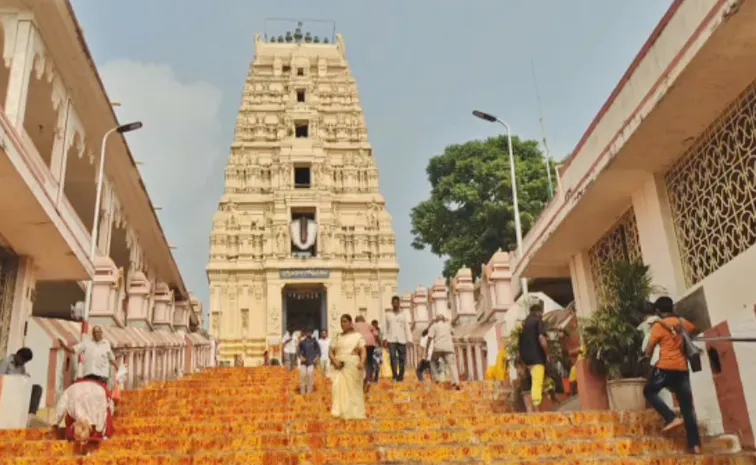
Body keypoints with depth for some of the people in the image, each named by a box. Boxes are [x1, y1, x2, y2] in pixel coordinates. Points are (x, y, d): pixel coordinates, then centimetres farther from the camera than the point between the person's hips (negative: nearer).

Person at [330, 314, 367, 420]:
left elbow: (363, 351, -5)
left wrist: (362, 362, -24)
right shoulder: (337, 337, 16)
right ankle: (341, 412, -8)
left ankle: (354, 413, 2)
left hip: (352, 365, -3)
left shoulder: (357, 336, 5)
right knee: (338, 387, -10)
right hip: (339, 367, 3)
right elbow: (331, 352, 11)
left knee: (353, 389, -3)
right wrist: (334, 360, -10)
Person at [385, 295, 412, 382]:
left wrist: (409, 339, -3)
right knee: (393, 357, -14)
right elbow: (386, 328, 12)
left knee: (402, 358, 2)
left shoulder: (403, 315, 8)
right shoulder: (388, 315, 9)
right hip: (391, 340, -1)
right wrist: (385, 338, 5)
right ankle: (395, 376, -17)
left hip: (402, 340, 1)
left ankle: (400, 376, 12)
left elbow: (407, 328, 5)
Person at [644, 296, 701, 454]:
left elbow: (649, 351, -2)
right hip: (682, 368, 5)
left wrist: (648, 354, 18)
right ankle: (695, 445, 1)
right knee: (687, 406, 5)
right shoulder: (683, 322, 12)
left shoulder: (659, 325, -4)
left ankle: (672, 418, -3)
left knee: (649, 391, 16)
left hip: (666, 367, -5)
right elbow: (695, 330, 35)